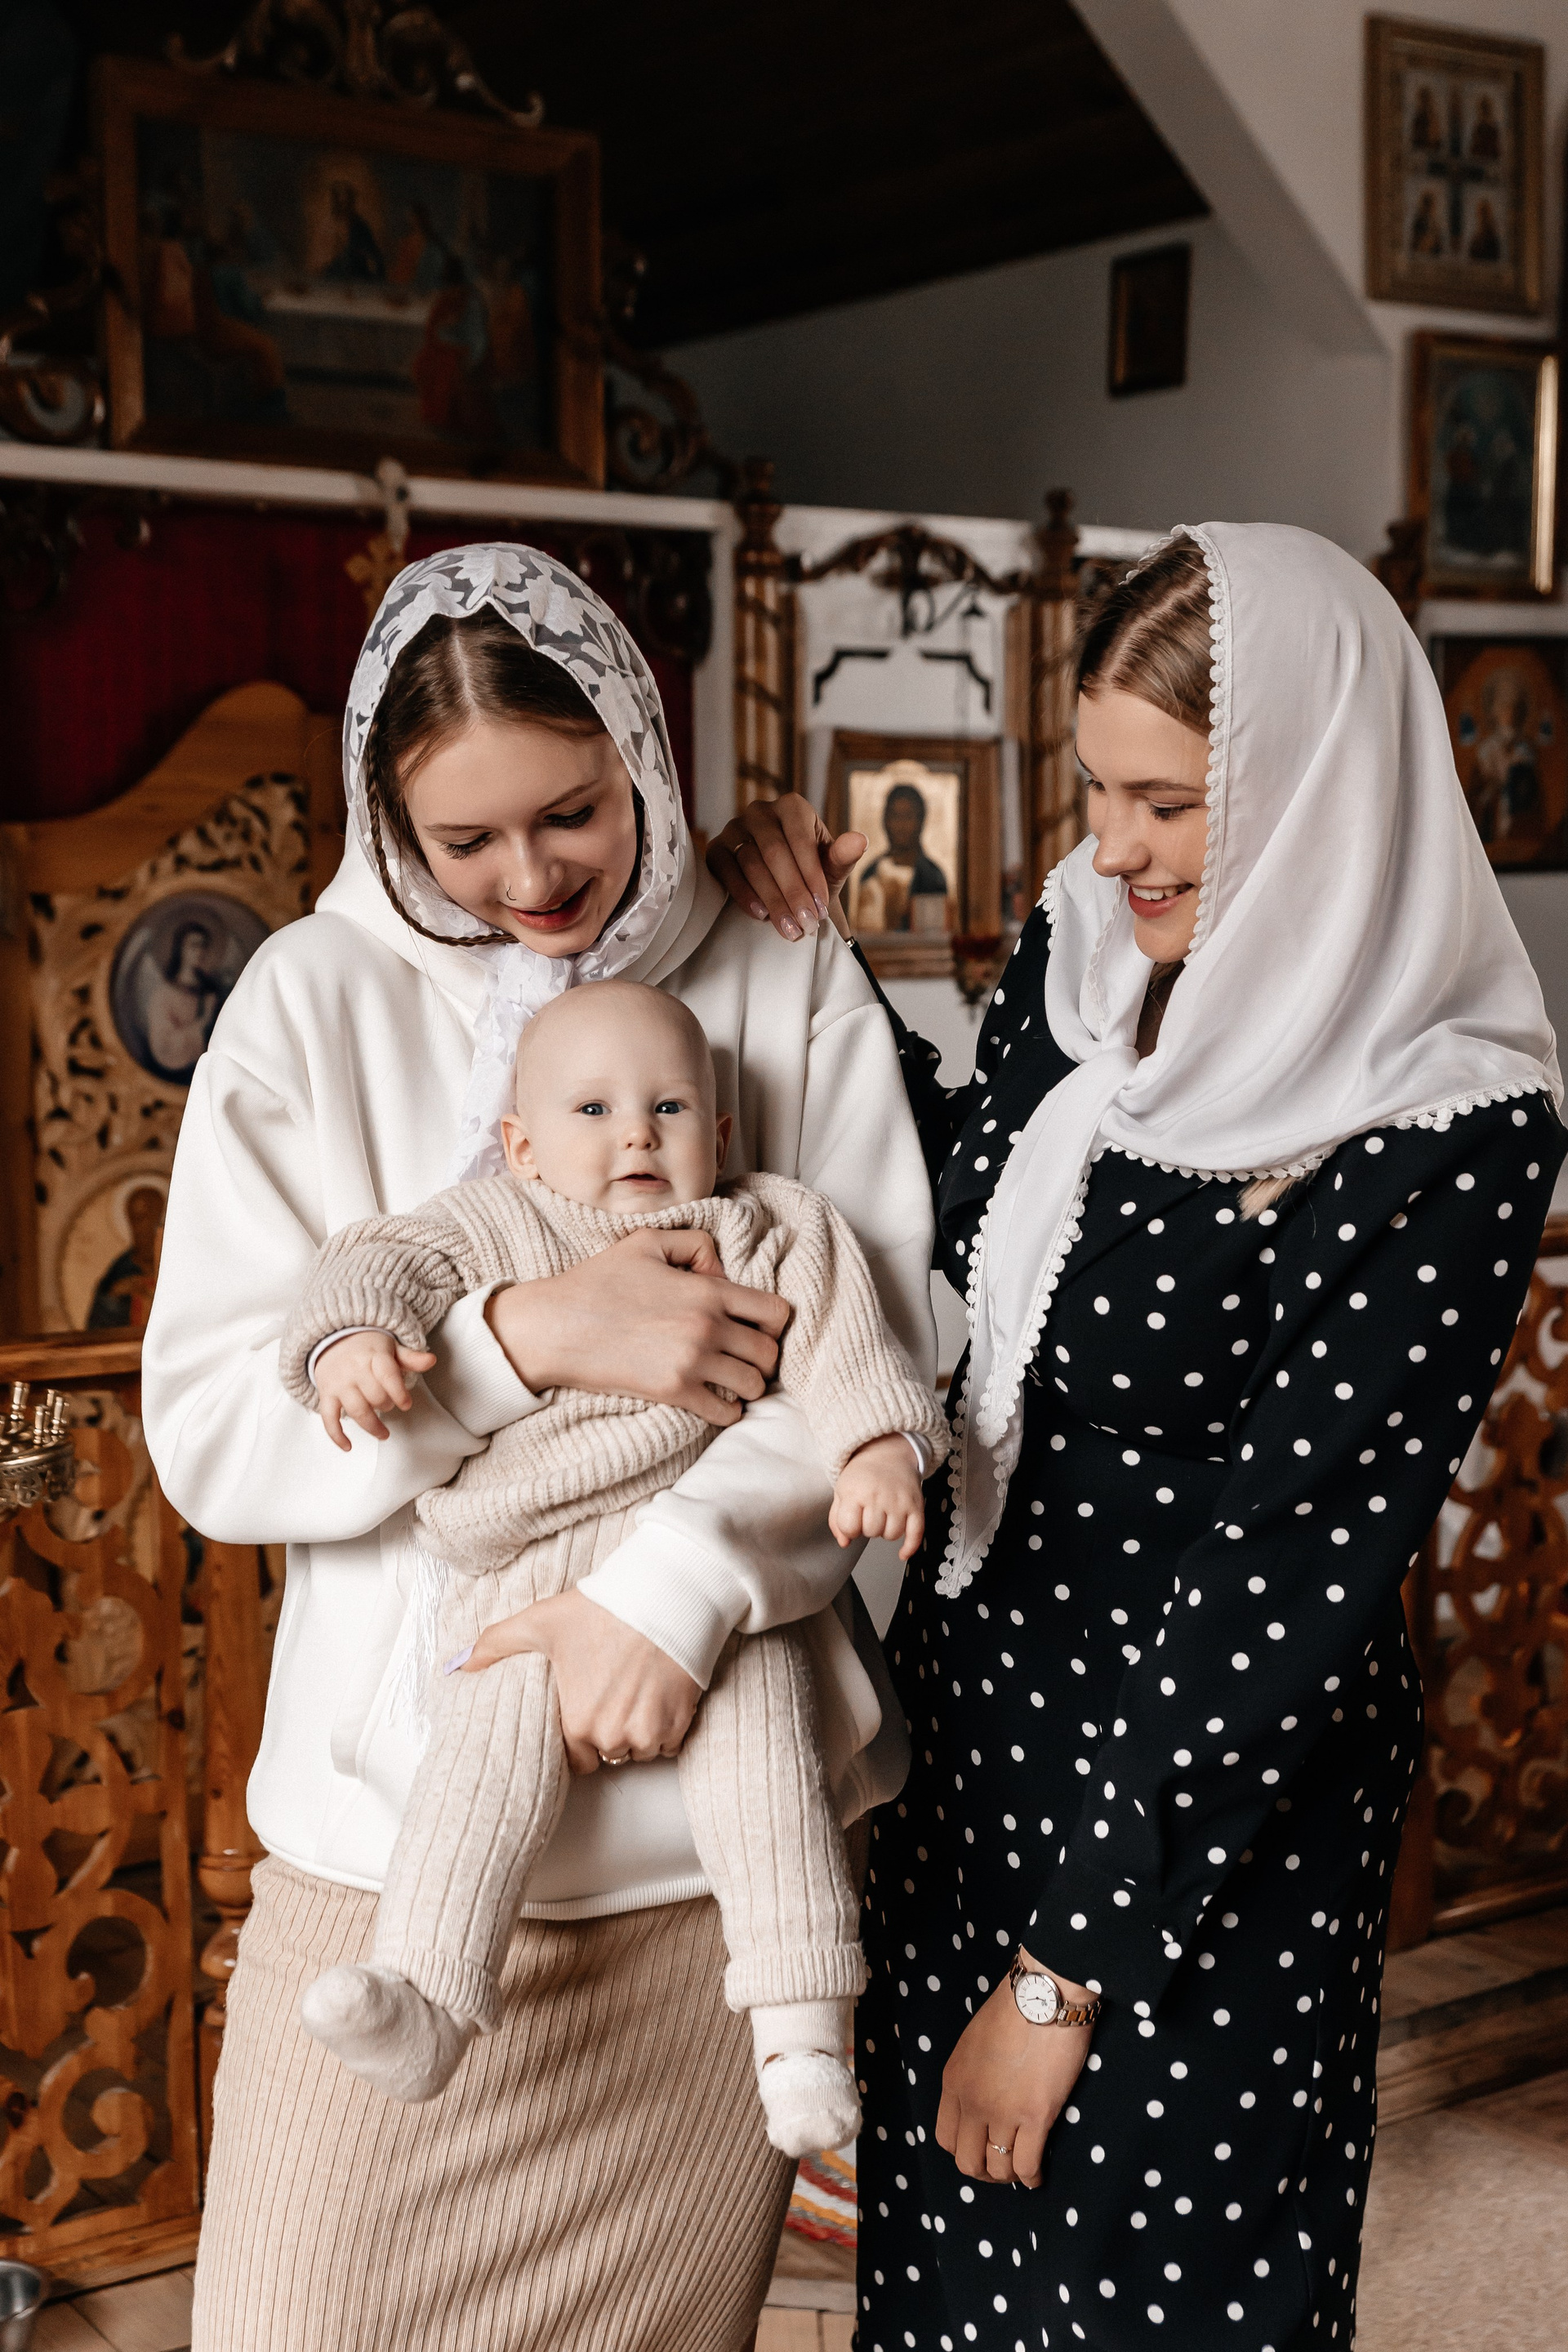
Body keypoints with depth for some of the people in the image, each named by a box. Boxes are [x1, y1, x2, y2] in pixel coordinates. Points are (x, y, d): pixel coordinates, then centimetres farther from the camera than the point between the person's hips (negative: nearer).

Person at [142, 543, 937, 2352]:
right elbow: (208, 1427, -6)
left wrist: (679, 1583, -21)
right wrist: (527, 1336, -19)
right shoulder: (315, 1003, -1)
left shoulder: (791, 992, 1)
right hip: (405, 1823, 0)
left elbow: (884, 1348, -6)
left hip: (724, 1821, 1)